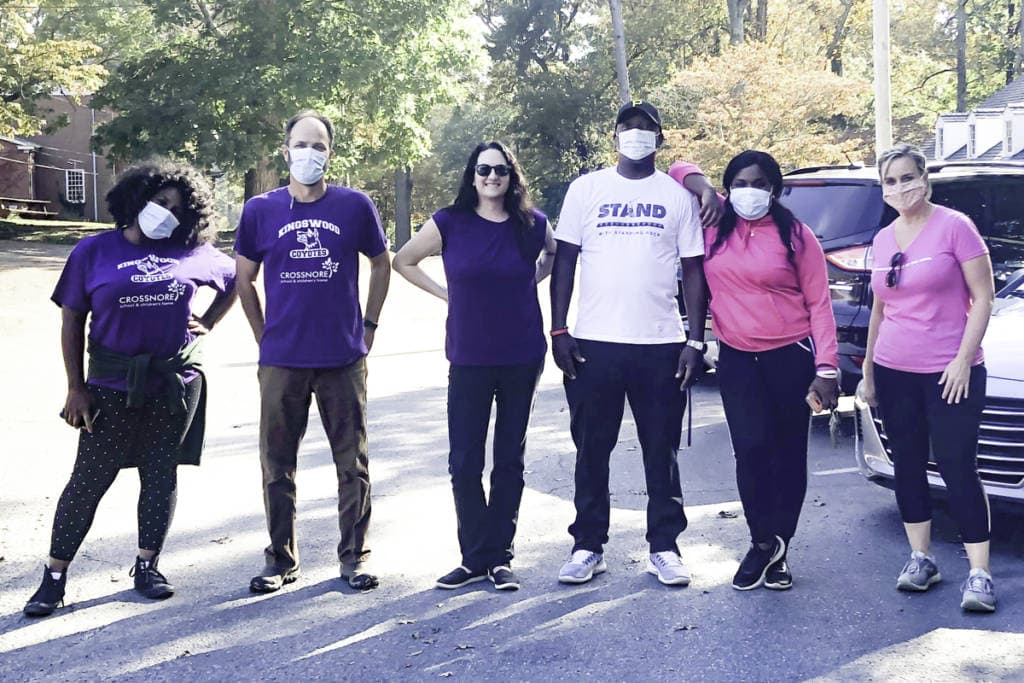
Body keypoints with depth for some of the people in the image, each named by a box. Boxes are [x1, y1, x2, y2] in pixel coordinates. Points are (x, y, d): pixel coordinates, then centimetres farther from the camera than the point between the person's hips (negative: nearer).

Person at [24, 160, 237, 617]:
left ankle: (147, 567, 23)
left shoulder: (192, 254, 4)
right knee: (88, 481, 1)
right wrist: (76, 388, -4)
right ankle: (54, 576, 10)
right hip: (113, 389, -2)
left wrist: (207, 324, 7)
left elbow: (233, 281, 21)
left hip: (176, 386, 2)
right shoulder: (93, 252, -1)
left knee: (161, 476, 9)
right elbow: (72, 322, 0)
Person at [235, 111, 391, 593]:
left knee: (352, 463, 6)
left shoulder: (355, 206, 0)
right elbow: (244, 280, 12)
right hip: (281, 361, 1)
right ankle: (281, 559, 23)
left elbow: (380, 264, 14)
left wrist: (368, 326, 9)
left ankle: (354, 555, 21)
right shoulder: (260, 210, 1)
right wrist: (265, 337, 8)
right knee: (277, 465, 8)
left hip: (344, 359, 0)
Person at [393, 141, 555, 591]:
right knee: (465, 462, 0)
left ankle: (500, 557, 18)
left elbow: (554, 254, 22)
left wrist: (528, 282, 6)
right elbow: (403, 260, 9)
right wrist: (445, 293, 1)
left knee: (510, 460, 8)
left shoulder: (532, 224, 0)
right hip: (469, 360, -1)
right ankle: (476, 558, 13)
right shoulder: (450, 223, -4)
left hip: (523, 358, 1)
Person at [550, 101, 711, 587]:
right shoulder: (586, 189, 6)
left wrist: (696, 340, -2)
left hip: (661, 345, 0)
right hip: (593, 343, 0)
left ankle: (664, 547, 18)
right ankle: (588, 546, 18)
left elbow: (693, 270, 6)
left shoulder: (678, 196, 7)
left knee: (661, 452, 7)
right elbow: (564, 260, 5)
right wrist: (558, 330, -3)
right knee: (591, 451, 7)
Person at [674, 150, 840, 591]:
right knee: (751, 449, -11)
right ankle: (764, 542, 4)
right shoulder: (714, 224, 4)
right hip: (736, 357, 1)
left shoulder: (795, 235, -1)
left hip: (791, 356, -1)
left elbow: (819, 303, -2)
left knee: (788, 453, 6)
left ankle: (779, 549, 19)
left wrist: (827, 367, -9)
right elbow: (678, 171, 14)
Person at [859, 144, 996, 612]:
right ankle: (920, 558, 20)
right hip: (894, 373, 6)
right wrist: (867, 369, 16)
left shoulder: (954, 226, -7)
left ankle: (979, 574, -1)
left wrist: (963, 359, -14)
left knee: (958, 468, -6)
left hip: (950, 372, -5)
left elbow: (984, 297, -8)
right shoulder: (882, 240, 10)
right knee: (908, 465, 9)